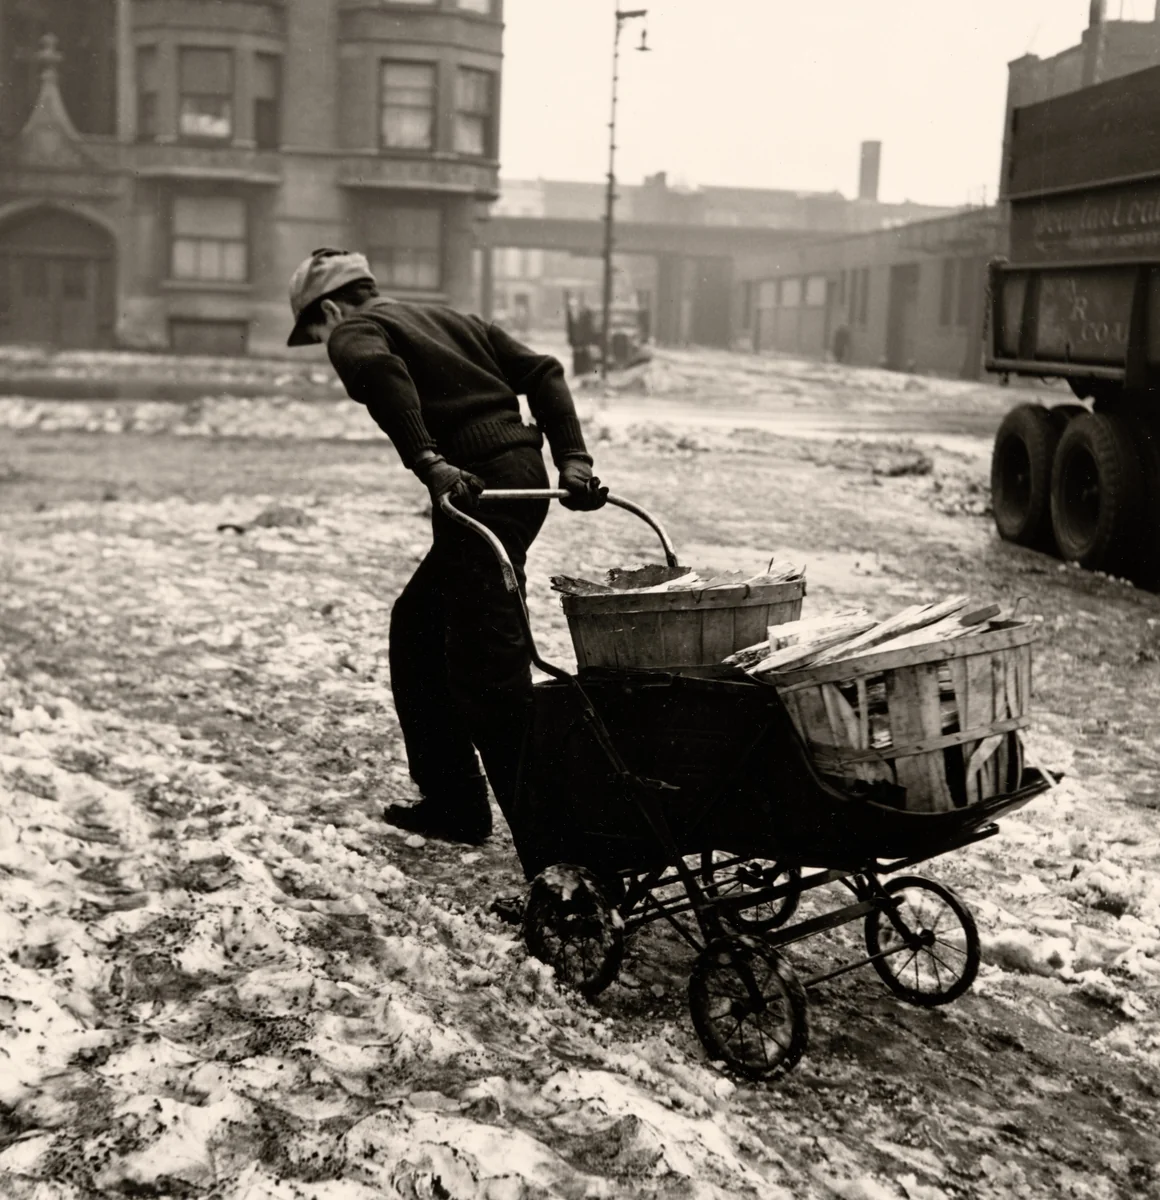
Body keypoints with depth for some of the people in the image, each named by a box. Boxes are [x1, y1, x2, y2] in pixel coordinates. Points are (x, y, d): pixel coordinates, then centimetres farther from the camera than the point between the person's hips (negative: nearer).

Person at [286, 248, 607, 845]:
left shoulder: (353, 331, 6)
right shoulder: (448, 318, 28)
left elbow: (378, 369, -21)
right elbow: (541, 371, 17)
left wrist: (427, 463, -27)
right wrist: (572, 458, 8)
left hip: (476, 486, -9)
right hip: (523, 473, 9)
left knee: (487, 664, -7)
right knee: (417, 626, 20)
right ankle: (451, 803, 24)